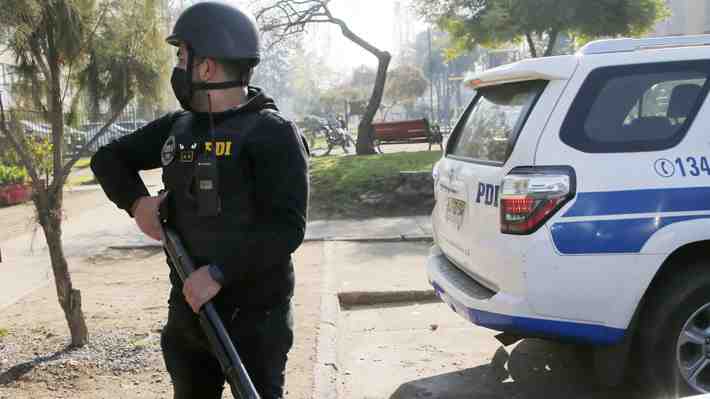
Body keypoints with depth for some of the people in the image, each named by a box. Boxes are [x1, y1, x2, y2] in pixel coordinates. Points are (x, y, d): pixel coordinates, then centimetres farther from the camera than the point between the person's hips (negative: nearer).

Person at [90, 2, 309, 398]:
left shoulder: (272, 133, -14)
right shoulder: (177, 128, 7)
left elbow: (287, 228, -22)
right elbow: (109, 158, 19)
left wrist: (219, 273, -26)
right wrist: (136, 200, 0)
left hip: (254, 315, -7)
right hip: (188, 306, 7)